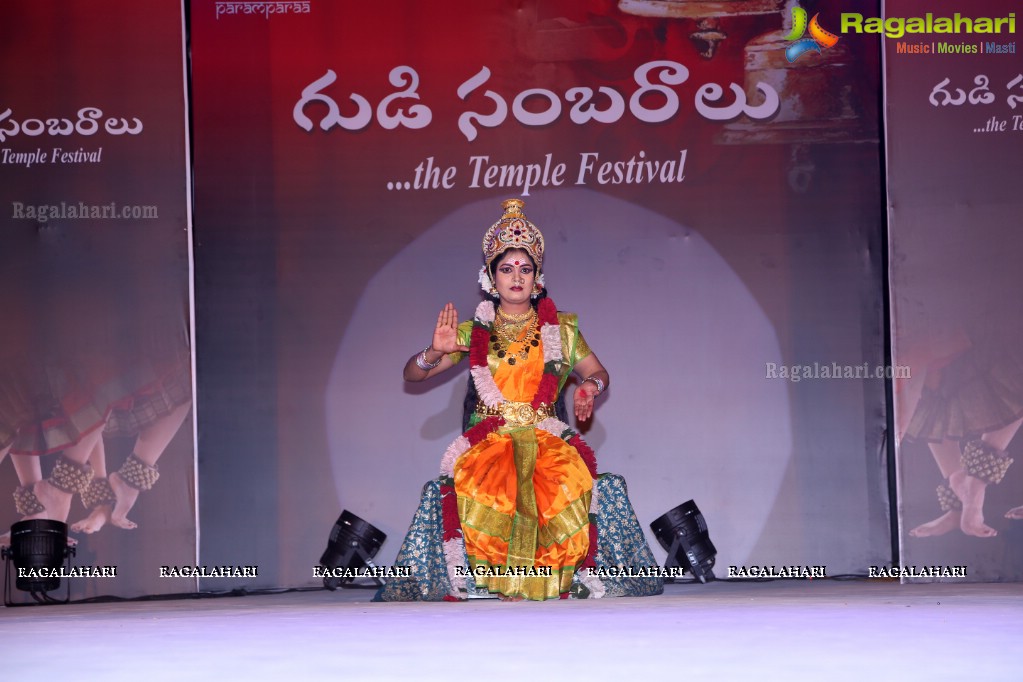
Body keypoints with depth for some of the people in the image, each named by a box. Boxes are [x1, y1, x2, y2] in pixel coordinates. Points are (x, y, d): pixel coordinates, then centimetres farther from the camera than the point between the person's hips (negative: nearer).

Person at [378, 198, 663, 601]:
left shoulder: (561, 330, 15)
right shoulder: (474, 333, 13)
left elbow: (599, 375, 22)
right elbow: (412, 375, 11)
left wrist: (590, 386, -3)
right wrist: (436, 352, -12)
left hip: (547, 436, 0)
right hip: (488, 439, 0)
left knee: (565, 479, -34)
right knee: (483, 482, -36)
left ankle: (556, 578, -28)